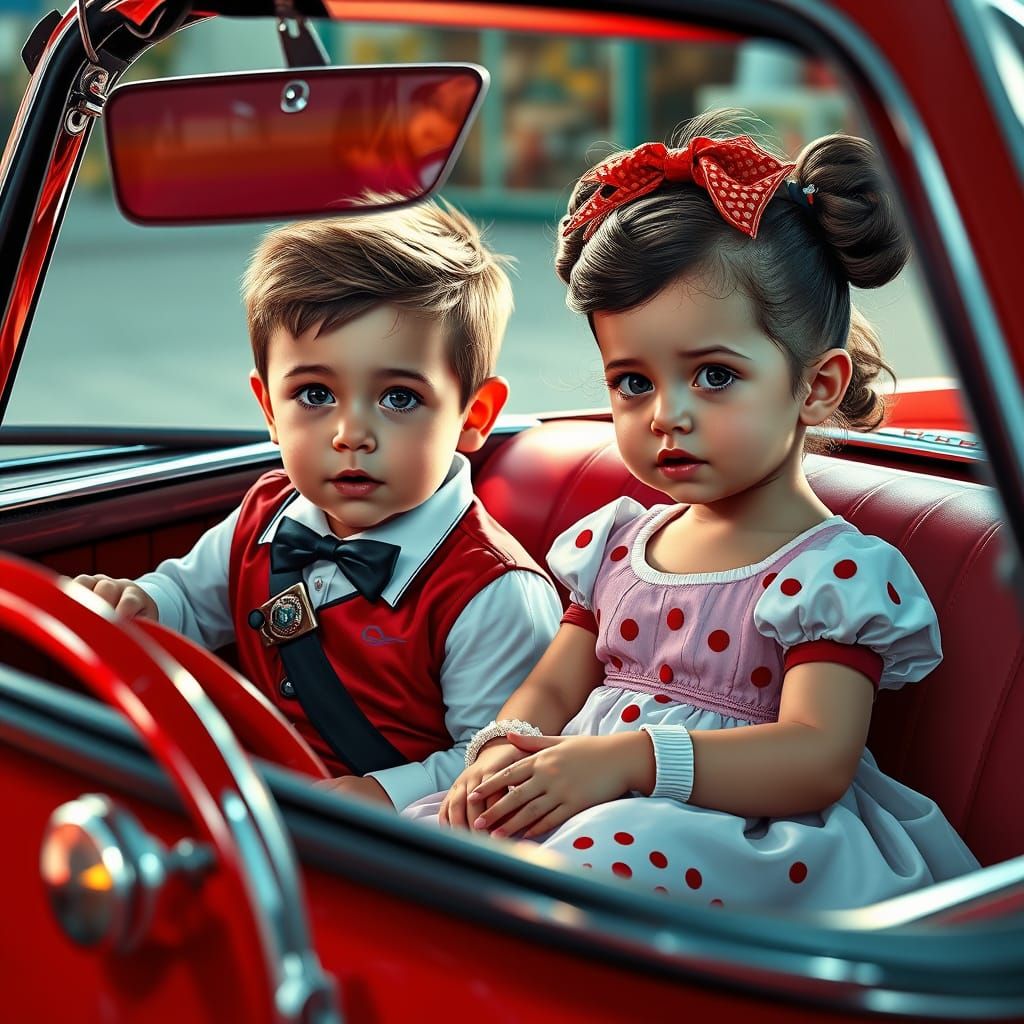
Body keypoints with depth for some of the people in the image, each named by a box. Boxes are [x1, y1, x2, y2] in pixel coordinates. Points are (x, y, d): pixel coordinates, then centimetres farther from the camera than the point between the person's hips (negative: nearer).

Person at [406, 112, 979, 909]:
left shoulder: (832, 572, -7)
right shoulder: (615, 543, 16)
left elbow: (817, 759, -19)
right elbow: (552, 687, 18)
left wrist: (630, 759, -30)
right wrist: (504, 749, -8)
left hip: (742, 832, -7)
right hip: (574, 807, 7)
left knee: (611, 847, -39)